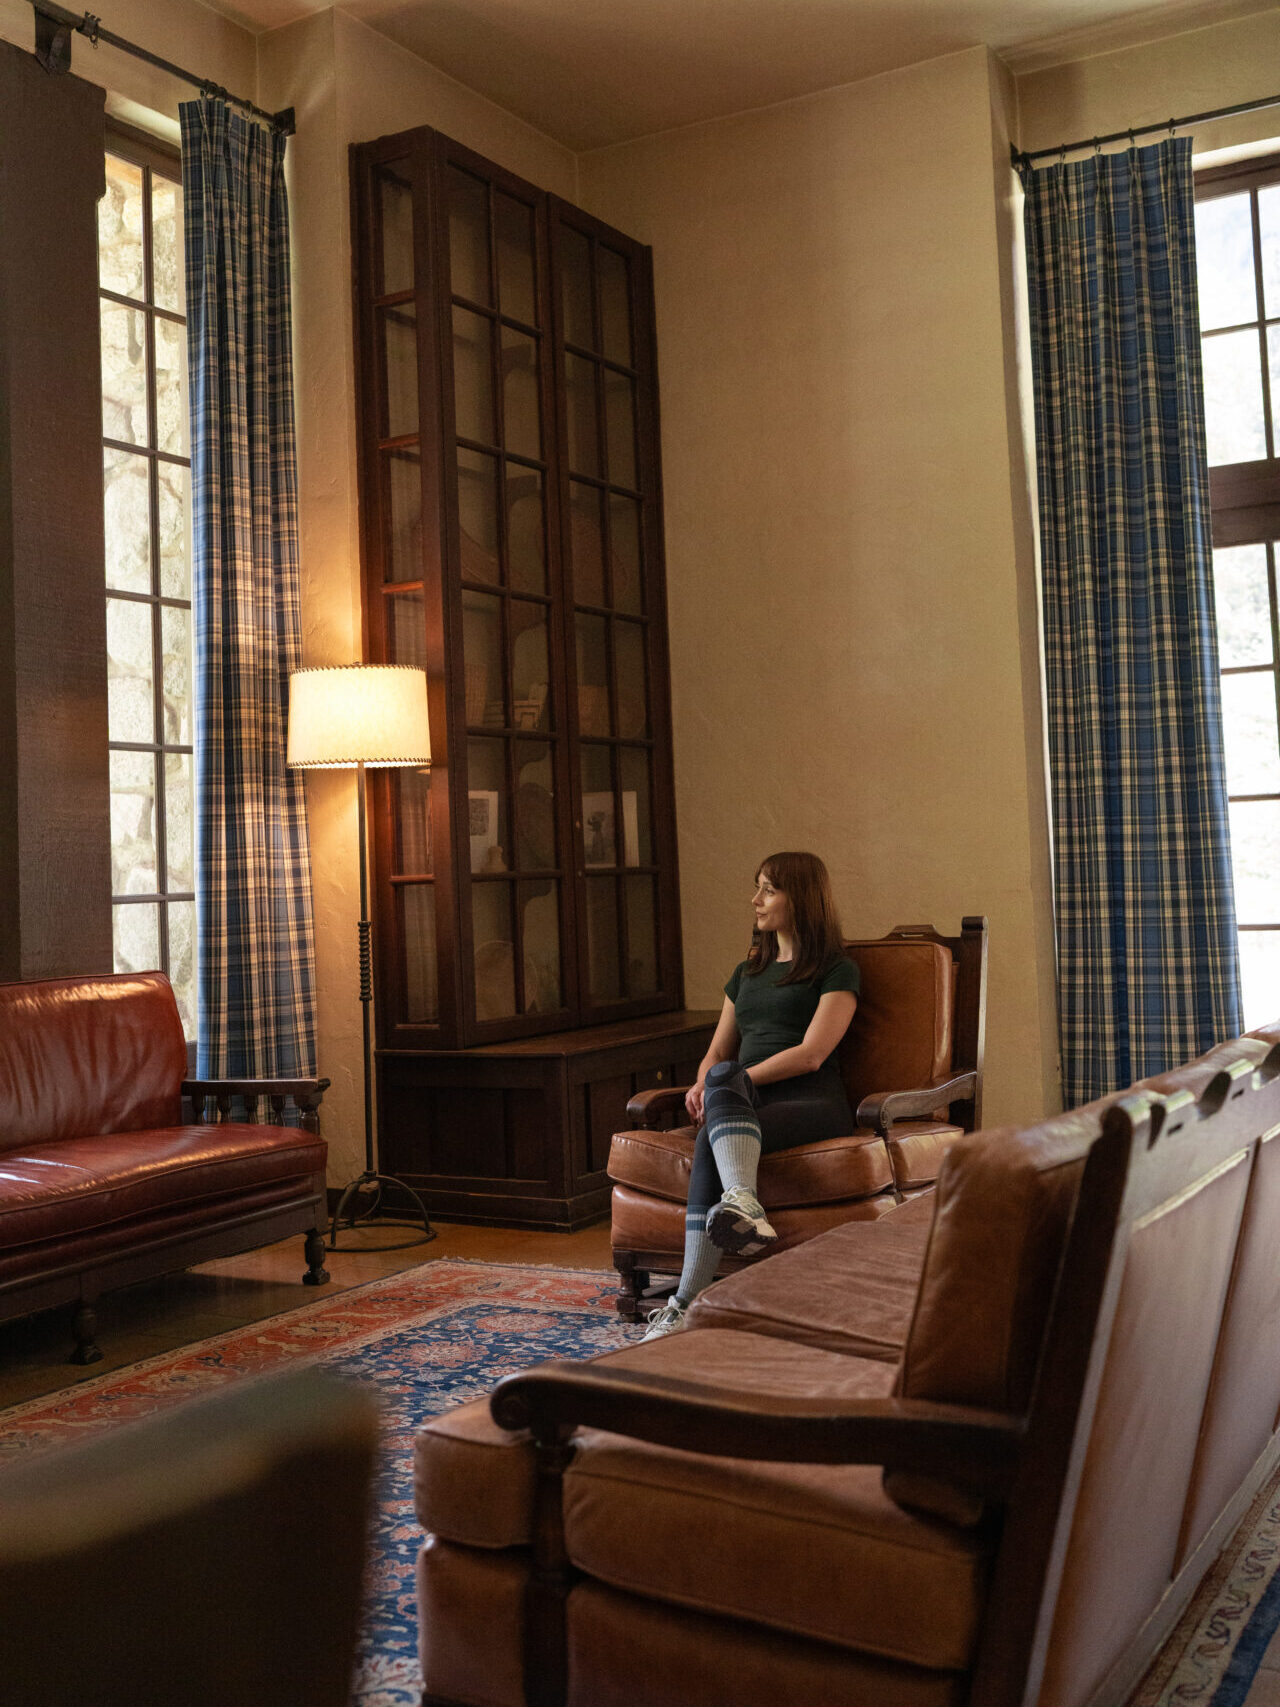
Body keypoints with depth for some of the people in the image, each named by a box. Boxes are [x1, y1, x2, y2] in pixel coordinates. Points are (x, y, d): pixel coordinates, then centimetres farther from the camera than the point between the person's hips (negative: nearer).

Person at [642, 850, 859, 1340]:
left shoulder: (836, 971, 7)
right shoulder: (747, 973, 29)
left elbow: (811, 1055, -6)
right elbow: (718, 1051, 26)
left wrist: (727, 1082, -12)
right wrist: (702, 1085, 2)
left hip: (810, 1101, -5)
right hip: (743, 1105, 5)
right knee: (713, 1135, -34)